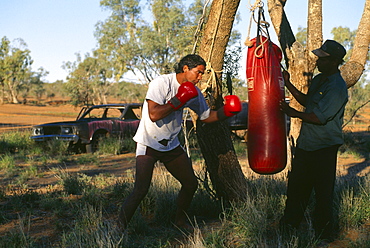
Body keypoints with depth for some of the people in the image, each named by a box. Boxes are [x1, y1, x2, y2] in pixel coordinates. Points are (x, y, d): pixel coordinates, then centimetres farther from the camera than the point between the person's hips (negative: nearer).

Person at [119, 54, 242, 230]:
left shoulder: (194, 92, 1)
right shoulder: (161, 83, -19)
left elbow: (207, 116, 11)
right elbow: (154, 115, -30)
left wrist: (225, 112, -6)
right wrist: (178, 100, -27)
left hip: (171, 145, 7)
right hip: (148, 144, -7)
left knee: (191, 184, 9)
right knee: (141, 190, -18)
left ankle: (180, 221, 30)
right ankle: (120, 227, -2)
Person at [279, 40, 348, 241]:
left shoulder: (337, 88, -20)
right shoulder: (318, 79, 10)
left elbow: (319, 118, -23)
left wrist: (292, 113, -13)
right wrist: (289, 85, 13)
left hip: (324, 149, -9)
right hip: (306, 143, 9)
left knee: (323, 192, 1)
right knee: (296, 185, 18)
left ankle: (323, 235, 16)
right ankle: (289, 224, 36)